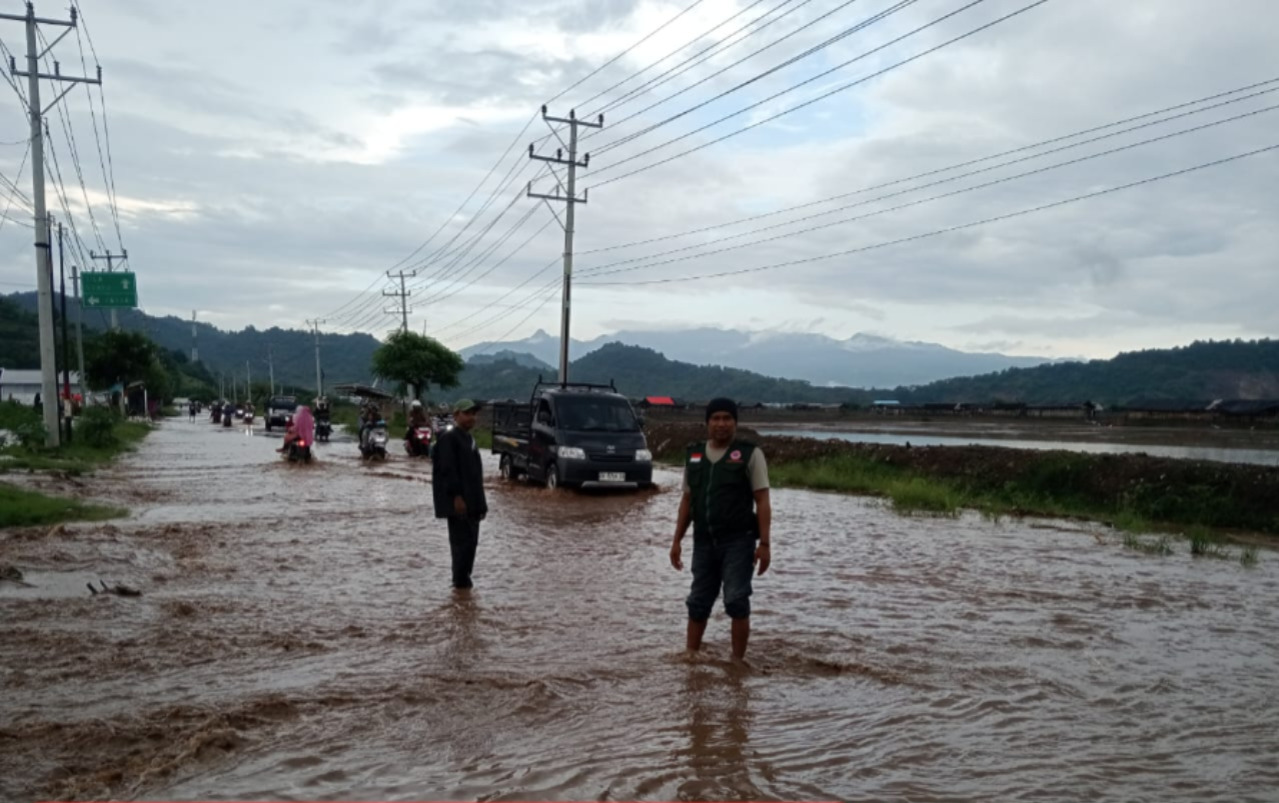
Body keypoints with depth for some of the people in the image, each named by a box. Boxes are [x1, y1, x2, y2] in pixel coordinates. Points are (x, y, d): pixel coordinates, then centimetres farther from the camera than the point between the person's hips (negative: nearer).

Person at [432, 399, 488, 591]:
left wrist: (480, 503, 20)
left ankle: (462, 580, 19)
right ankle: (461, 583, -4)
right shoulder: (449, 439, -9)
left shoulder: (469, 439, 19)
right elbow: (448, 470, -18)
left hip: (471, 502, 9)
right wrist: (456, 496, -24)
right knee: (464, 542, -10)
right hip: (459, 502, -9)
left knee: (470, 542, 11)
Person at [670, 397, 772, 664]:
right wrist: (677, 541, 10)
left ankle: (738, 660, 5)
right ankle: (690, 657, 21)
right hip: (703, 542, 4)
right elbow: (687, 500, 14)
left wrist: (764, 544, -13)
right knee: (698, 602, 10)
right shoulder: (694, 455, 10)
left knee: (736, 601, -7)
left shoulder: (750, 454, -4)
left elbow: (762, 501, -7)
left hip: (738, 541, -4)